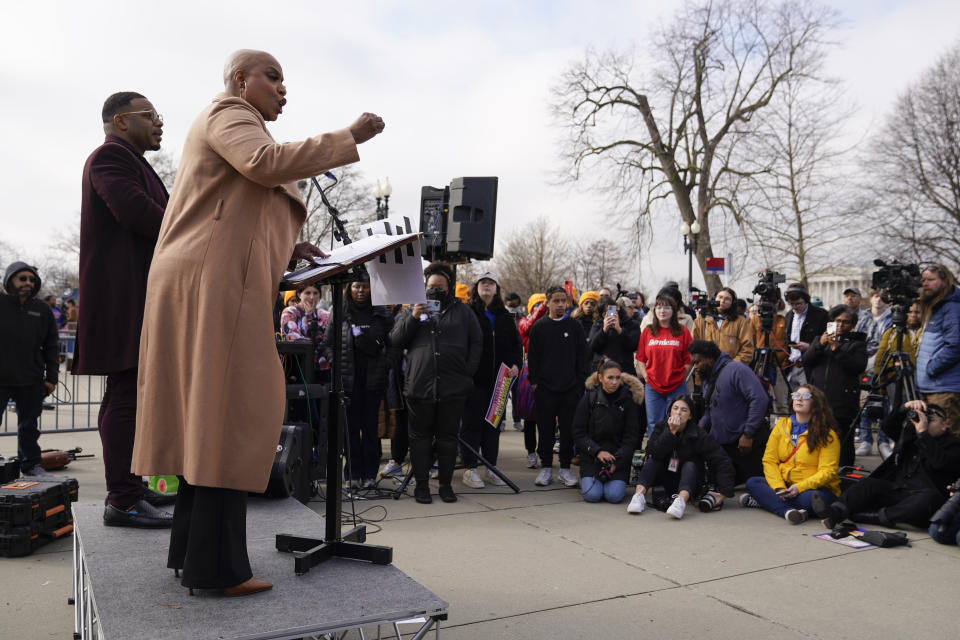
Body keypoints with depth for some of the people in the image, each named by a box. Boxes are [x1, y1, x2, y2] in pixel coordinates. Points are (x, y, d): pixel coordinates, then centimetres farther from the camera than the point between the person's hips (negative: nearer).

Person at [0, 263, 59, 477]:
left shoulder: (42, 309, 7)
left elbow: (51, 346, 11)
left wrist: (51, 377, 6)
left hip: (31, 381, 3)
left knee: (29, 425, 13)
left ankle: (31, 464, 24)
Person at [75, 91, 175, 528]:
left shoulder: (130, 161, 28)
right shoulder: (111, 154, -5)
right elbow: (135, 211, -20)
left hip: (137, 297, 11)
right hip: (124, 298, -11)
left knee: (130, 394, 12)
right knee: (127, 395, -11)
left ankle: (127, 487, 20)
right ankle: (122, 501, -8)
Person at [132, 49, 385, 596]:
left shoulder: (236, 124, 31)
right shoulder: (227, 113, 1)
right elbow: (266, 162, -22)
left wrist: (285, 249, 15)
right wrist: (348, 138, -16)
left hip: (213, 287, 10)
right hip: (214, 285, -10)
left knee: (208, 417, 8)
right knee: (231, 414, -11)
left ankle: (195, 553, 14)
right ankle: (217, 565, -7)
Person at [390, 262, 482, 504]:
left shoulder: (463, 311, 12)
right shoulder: (414, 310, 13)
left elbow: (476, 343, 9)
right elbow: (395, 340, 4)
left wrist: (468, 371, -2)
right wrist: (412, 318, -10)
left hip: (453, 387, 0)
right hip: (419, 386, 0)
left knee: (448, 436, 7)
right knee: (421, 436, 5)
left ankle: (446, 484, 17)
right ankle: (421, 484, 14)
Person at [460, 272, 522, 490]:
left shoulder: (505, 317, 14)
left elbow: (516, 342, 15)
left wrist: (516, 364, -2)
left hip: (498, 379, 5)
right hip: (474, 379, -5)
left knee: (494, 423, 11)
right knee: (472, 422, 0)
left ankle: (491, 468, 20)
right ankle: (469, 469, 9)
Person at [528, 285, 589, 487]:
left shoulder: (575, 326, 6)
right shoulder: (539, 326, 4)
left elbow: (582, 357, 7)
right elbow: (532, 356, 6)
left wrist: (580, 383, 1)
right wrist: (534, 381, -1)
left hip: (570, 388, 1)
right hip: (545, 388, 0)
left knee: (568, 429, 4)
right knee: (546, 429, 5)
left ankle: (565, 468, 16)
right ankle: (546, 467, 17)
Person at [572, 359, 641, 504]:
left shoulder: (627, 400, 0)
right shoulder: (588, 398, -2)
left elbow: (630, 436, 0)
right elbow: (578, 433, -1)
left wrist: (617, 460, -12)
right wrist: (597, 451, -15)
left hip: (619, 455, 1)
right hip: (591, 455, 0)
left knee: (614, 495, -18)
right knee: (592, 495, -18)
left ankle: (614, 480, 15)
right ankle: (586, 479, 15)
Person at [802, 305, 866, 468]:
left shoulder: (857, 343, 10)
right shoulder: (820, 338, 20)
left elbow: (859, 367, -6)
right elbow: (806, 361, 7)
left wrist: (837, 349, -12)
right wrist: (820, 345, -8)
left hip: (842, 403, -3)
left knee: (843, 442, -4)